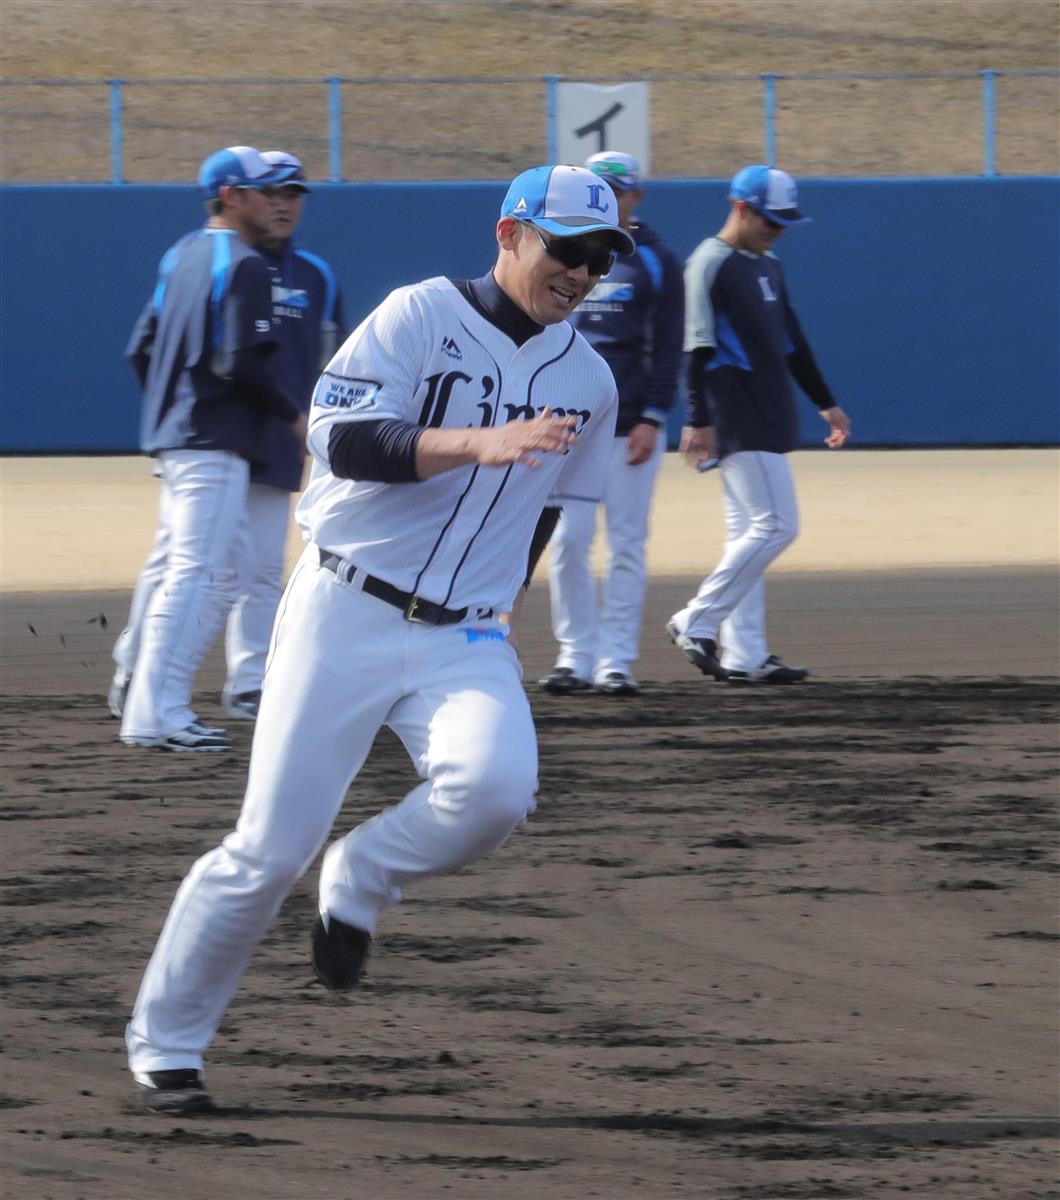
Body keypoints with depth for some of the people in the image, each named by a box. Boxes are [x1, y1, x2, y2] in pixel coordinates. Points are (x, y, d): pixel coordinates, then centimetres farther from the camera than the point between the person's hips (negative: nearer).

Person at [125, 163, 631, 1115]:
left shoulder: (588, 380, 9)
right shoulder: (419, 317, -7)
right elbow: (344, 438, -21)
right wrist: (476, 443, -33)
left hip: (464, 641, 4)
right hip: (346, 615, -4)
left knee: (496, 786, -28)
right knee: (270, 848, -7)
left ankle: (359, 887, 2)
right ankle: (164, 1043, 11)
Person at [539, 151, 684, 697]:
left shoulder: (655, 262, 3)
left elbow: (668, 347, 0)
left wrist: (653, 417, -9)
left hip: (632, 423, -2)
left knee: (626, 543, -1)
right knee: (567, 539, -4)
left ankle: (616, 658, 2)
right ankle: (575, 654, 2)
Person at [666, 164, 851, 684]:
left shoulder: (768, 266, 16)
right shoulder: (709, 265, -11)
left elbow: (792, 342, 24)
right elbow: (697, 348, -17)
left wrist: (825, 403, 24)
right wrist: (699, 421, -22)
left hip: (769, 420, 9)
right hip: (737, 422, -9)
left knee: (749, 533, 7)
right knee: (775, 525, -13)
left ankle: (744, 656, 7)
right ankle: (695, 623, -7)